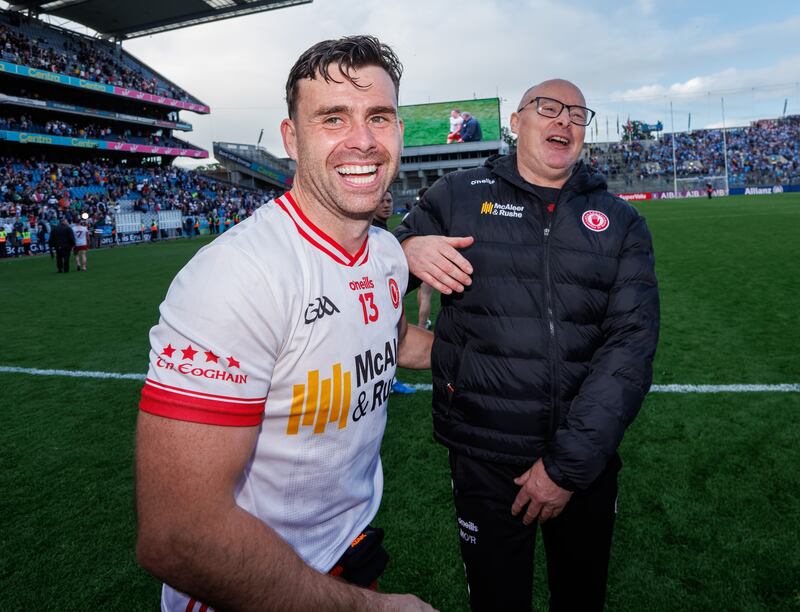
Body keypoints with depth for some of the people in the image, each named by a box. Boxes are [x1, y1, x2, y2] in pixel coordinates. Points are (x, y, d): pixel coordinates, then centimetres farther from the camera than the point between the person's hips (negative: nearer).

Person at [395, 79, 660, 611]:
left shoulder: (621, 223, 3)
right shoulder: (458, 198, -1)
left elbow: (631, 345, -7)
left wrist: (570, 462, -13)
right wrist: (405, 250, -18)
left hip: (588, 457, 3)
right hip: (484, 458, -2)